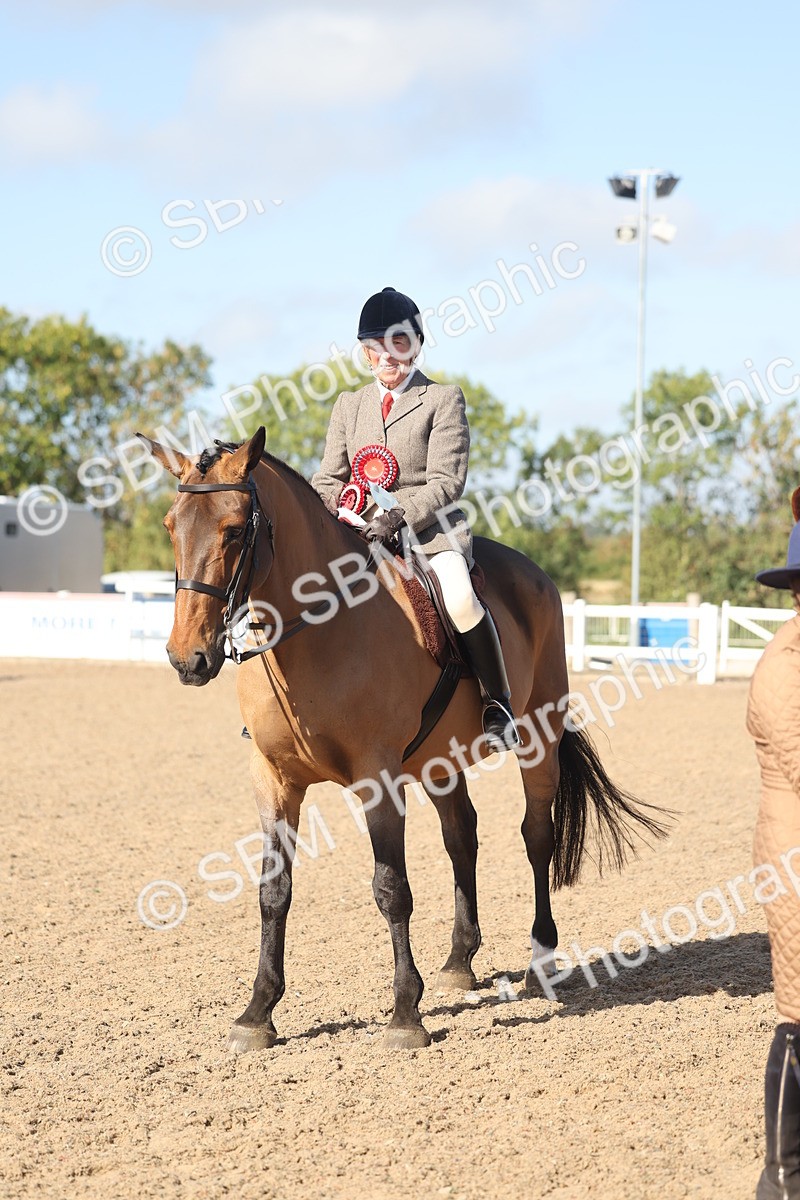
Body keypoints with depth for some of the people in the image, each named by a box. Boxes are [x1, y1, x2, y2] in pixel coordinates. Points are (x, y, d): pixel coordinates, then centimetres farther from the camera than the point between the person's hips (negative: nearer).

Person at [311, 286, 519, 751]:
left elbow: (446, 482, -8)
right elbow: (330, 477, 15)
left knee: (459, 596, -33)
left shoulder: (444, 399, 2)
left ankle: (499, 704, -18)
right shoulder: (349, 405, 17)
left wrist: (399, 517, -24)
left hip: (431, 529, -5)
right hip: (361, 533, 5)